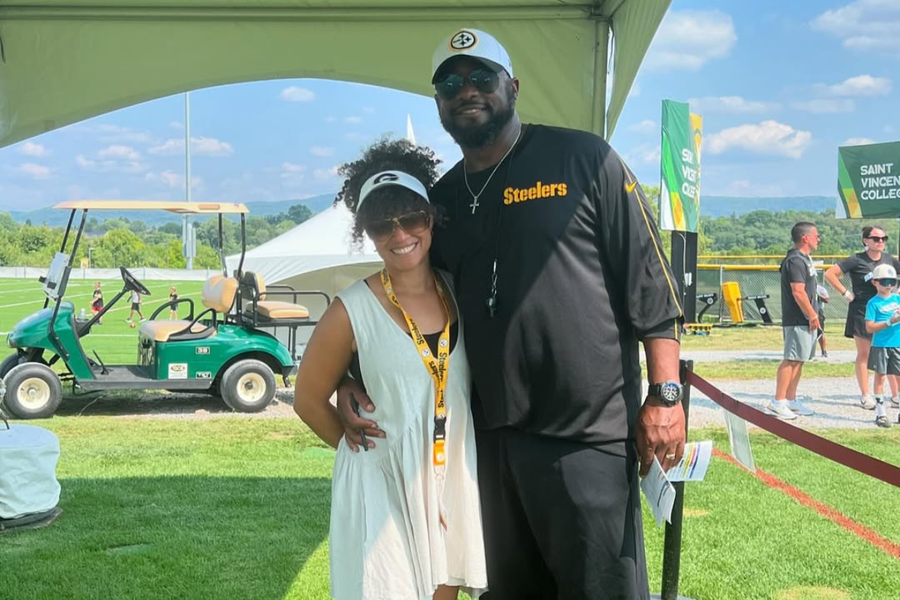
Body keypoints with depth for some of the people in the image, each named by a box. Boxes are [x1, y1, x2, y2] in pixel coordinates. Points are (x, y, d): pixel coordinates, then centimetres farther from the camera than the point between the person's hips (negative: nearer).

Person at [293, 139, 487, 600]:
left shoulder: (458, 292, 1)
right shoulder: (352, 311, -12)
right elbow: (308, 399, -2)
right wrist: (365, 447, 5)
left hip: (456, 479, 5)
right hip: (383, 486, -4)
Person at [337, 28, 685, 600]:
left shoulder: (583, 160, 0)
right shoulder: (443, 200, 14)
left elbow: (650, 283, -4)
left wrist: (664, 395, -10)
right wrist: (353, 381, 5)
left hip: (590, 434, -5)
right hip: (492, 439, 5)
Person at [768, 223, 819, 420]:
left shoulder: (804, 259, 18)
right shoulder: (795, 260, -16)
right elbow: (798, 292, -22)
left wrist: (813, 316, 17)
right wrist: (813, 316, -17)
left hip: (805, 320, 10)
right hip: (797, 320, -10)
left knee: (799, 360, 12)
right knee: (792, 359, -10)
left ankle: (791, 400, 18)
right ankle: (778, 402, -8)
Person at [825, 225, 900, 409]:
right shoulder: (857, 260, -9)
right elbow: (830, 274, -13)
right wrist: (846, 293, -12)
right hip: (862, 312, -4)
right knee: (863, 354, 3)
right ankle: (865, 395, 10)